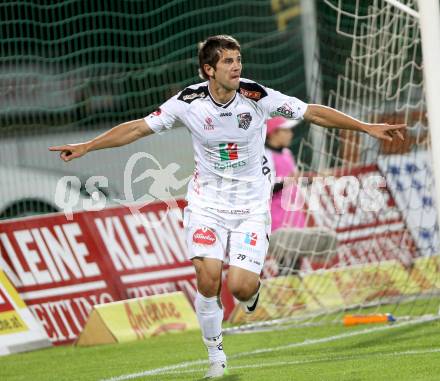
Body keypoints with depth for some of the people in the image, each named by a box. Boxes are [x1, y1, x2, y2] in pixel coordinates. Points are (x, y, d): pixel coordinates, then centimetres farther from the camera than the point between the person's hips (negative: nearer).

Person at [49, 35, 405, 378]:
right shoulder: (188, 102, -11)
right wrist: (86, 146, -5)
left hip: (252, 204, -1)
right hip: (207, 202, 1)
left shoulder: (257, 96, -14)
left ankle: (253, 285, 25)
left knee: (240, 287, -14)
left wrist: (366, 127, -9)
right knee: (208, 281, -13)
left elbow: (313, 112, -8)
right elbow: (139, 127, -3)